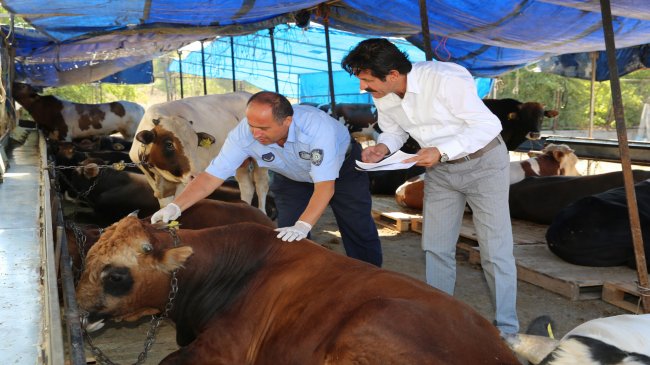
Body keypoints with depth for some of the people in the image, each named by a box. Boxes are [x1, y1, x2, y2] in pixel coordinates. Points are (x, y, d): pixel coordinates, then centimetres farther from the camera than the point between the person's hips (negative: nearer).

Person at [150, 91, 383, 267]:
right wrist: (175, 207, -43)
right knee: (288, 239, -6)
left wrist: (303, 225, -55)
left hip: (343, 167, -3)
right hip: (292, 177, 3)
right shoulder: (244, 133, -33)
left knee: (359, 231, -1)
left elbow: (325, 186, -44)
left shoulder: (317, 127, -44)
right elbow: (212, 176, -31)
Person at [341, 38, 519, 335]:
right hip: (439, 169, 7)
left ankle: (506, 330, 6)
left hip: (482, 162, -6)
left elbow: (488, 124, -26)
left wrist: (442, 151, -34)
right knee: (435, 247, 10)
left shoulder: (446, 79, -30)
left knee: (495, 251, -6)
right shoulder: (382, 97, -9)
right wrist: (382, 147, -14)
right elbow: (393, 130, 9)